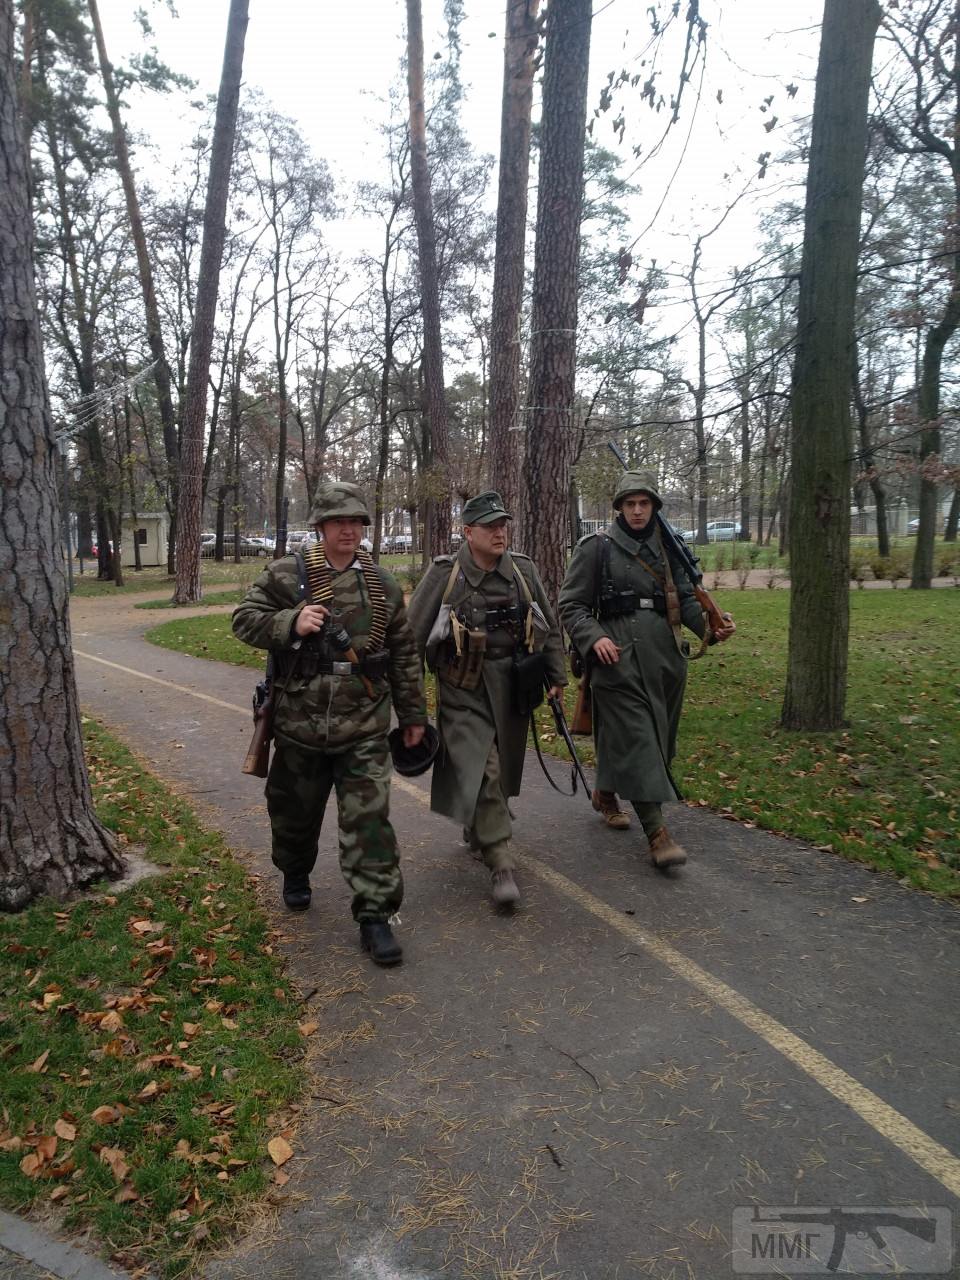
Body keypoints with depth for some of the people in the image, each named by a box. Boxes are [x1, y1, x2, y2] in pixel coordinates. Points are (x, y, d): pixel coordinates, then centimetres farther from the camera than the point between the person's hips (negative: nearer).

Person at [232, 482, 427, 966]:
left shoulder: (383, 585, 5)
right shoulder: (286, 575, -2)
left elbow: (404, 654, 10)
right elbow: (245, 618, -2)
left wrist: (413, 714, 11)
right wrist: (290, 623, -20)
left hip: (364, 727, 0)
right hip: (299, 722, 0)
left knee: (369, 817, -4)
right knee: (296, 809, 18)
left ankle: (375, 914, 5)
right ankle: (295, 874, 47)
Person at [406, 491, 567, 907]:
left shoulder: (524, 571, 1)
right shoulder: (444, 574, -10)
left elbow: (550, 629, 11)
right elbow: (413, 635, -5)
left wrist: (556, 676, 10)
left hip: (511, 687, 4)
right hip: (464, 690, -4)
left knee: (501, 769, 17)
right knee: (481, 770, -12)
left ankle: (477, 829, 44)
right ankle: (502, 863, -5)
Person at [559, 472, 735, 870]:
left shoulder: (667, 547, 13)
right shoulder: (595, 547, 0)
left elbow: (685, 597, 13)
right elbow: (570, 605, -2)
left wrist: (711, 626, -6)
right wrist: (594, 638, -19)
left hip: (664, 656, 6)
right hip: (618, 655, -5)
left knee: (658, 735, 15)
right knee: (635, 737, -9)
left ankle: (606, 791, 39)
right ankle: (656, 831, -4)